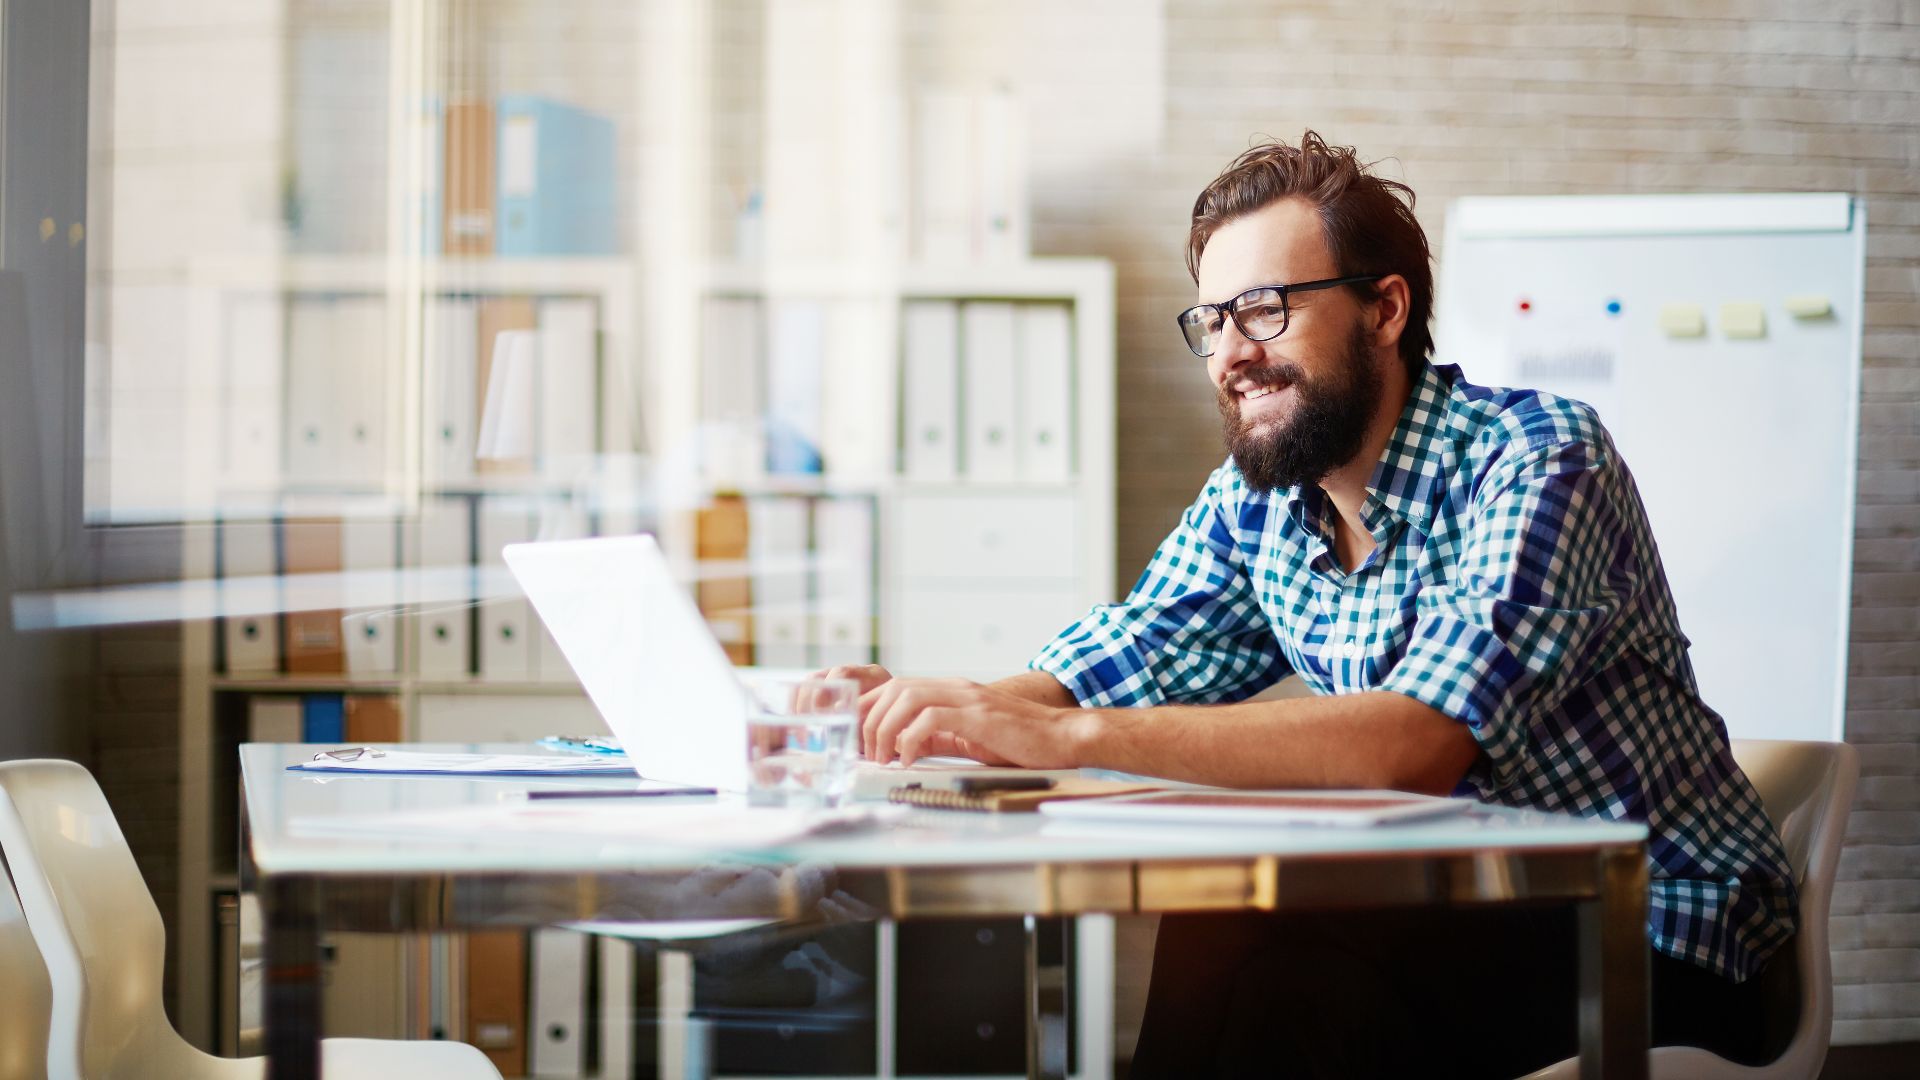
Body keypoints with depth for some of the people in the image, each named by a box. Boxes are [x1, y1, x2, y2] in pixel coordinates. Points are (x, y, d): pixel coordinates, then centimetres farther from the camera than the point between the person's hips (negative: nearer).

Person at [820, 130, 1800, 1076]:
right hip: (1461, 916, 6)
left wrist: (1074, 735, -39)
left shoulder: (1541, 463, -20)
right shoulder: (1254, 500, 4)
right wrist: (931, 711, -20)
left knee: (1242, 966, -27)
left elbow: (1418, 742, -34)